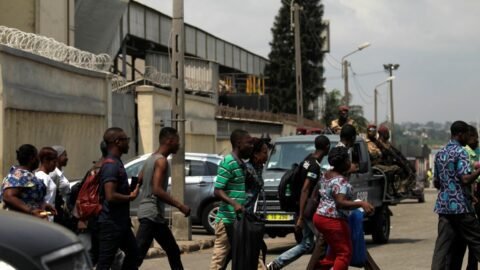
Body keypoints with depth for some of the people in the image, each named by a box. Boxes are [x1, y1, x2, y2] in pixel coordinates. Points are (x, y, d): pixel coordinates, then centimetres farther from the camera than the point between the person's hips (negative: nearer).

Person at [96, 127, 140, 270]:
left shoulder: (116, 163, 12)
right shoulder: (111, 165, -19)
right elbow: (111, 196, -27)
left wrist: (130, 191, 11)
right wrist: (131, 197, -14)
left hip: (121, 222, 10)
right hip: (111, 223, -10)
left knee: (133, 252, 20)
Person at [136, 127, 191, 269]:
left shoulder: (151, 158, 16)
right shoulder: (161, 161, -13)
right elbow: (157, 190, -23)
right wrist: (180, 205, -19)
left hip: (153, 214, 11)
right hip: (152, 214, -11)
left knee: (173, 251, 18)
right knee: (137, 256, -13)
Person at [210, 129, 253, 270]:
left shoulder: (241, 164, 14)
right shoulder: (228, 163, -13)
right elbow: (218, 191, -18)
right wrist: (234, 203, -32)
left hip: (239, 220, 9)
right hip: (227, 219, -9)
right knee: (220, 259, -5)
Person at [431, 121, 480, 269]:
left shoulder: (439, 154, 14)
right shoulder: (460, 152, -9)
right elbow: (466, 179, -19)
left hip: (443, 205, 7)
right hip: (460, 206, -7)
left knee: (442, 245, 3)